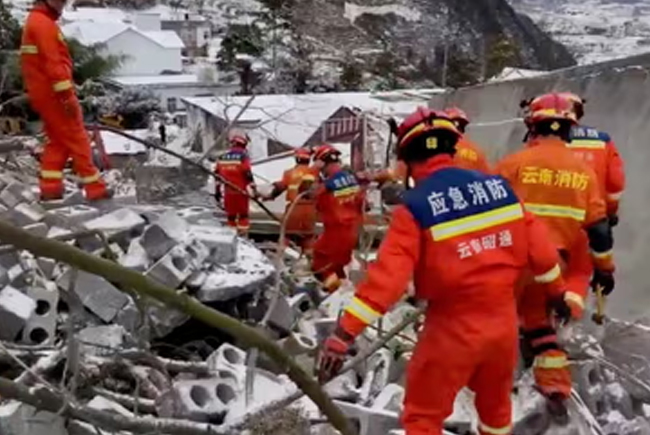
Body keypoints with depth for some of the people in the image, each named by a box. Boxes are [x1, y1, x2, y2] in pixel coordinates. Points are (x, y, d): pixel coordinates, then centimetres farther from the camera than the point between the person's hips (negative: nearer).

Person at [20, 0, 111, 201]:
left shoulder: (35, 22, 20)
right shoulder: (43, 23, -13)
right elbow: (53, 63, -22)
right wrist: (67, 95, -23)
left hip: (44, 94, 10)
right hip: (54, 93, -10)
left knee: (57, 140, 13)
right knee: (77, 139, -6)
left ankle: (50, 188, 11)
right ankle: (95, 188, -2)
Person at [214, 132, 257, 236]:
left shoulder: (222, 156, 7)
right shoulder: (243, 155, -10)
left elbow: (217, 174, 11)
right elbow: (248, 174, -15)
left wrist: (217, 190, 18)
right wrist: (253, 189, -10)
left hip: (228, 192, 5)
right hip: (241, 191, -5)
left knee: (231, 216, 14)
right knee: (243, 215, 5)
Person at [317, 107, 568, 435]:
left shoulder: (415, 207, -18)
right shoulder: (498, 187, -3)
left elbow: (387, 275, -24)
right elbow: (537, 245, 4)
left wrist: (343, 334, -21)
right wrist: (557, 291, 21)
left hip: (453, 327, -5)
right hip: (503, 320, 5)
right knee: (495, 403, 30)